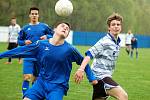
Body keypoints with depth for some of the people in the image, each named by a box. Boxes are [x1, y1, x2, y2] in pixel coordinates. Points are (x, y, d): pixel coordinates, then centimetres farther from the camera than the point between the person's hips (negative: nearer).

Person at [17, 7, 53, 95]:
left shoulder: (44, 26, 4)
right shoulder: (25, 28, 6)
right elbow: (19, 40, 13)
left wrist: (47, 37, -11)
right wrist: (24, 42, -8)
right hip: (28, 57, -1)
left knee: (36, 79, 10)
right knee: (27, 77, -15)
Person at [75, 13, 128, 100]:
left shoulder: (117, 43, 17)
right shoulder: (105, 42, -11)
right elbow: (89, 54, -18)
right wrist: (81, 69, -29)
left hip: (105, 76, 10)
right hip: (100, 75, -10)